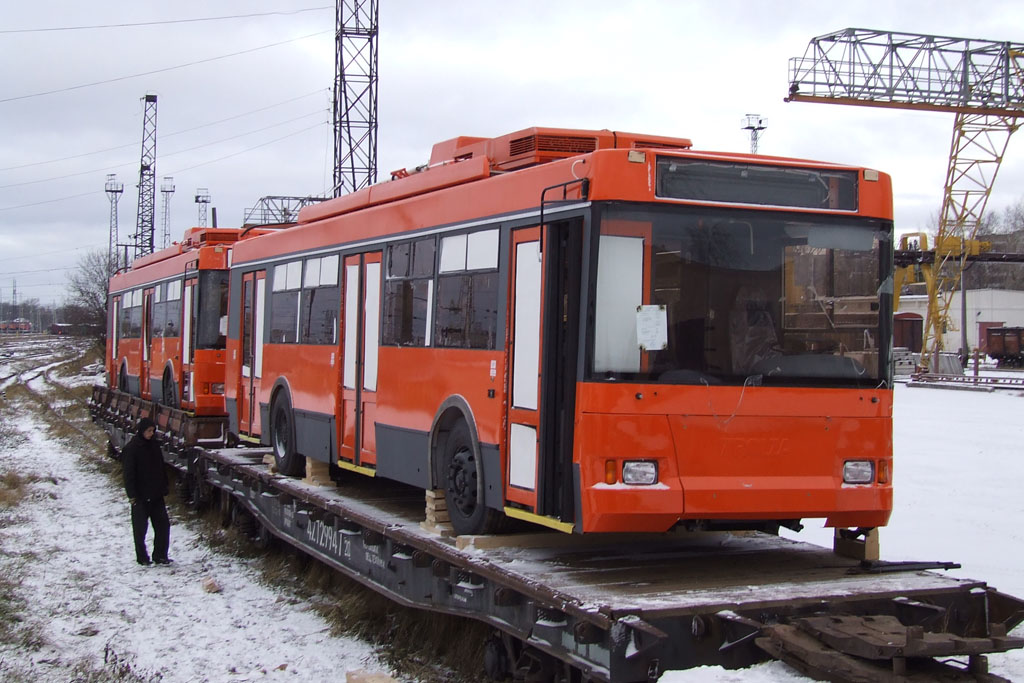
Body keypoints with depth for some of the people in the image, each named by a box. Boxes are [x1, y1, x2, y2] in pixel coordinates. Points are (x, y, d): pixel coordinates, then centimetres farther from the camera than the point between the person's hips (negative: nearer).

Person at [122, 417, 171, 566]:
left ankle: (160, 555, 10)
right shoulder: (131, 449, -11)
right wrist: (132, 496, -16)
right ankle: (142, 557, 14)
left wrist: (163, 489, 10)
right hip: (140, 496, -5)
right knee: (140, 527, 4)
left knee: (163, 524, 3)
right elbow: (129, 474, -12)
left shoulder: (154, 445, 6)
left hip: (156, 494, 5)